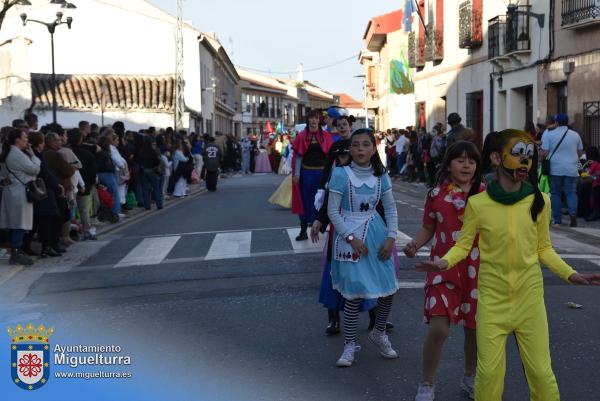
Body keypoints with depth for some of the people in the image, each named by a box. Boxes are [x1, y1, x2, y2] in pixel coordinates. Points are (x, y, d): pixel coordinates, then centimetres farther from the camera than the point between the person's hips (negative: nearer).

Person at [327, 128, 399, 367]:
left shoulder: (380, 175, 1)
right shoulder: (341, 174, -10)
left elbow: (390, 208, 7)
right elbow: (333, 210, -10)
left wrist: (391, 238, -4)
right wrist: (351, 238, -15)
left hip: (376, 235, 4)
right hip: (349, 236, -4)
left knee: (389, 288, 6)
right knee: (354, 292, -5)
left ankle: (379, 333, 32)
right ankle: (350, 345, 13)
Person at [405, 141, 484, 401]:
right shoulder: (436, 194, 1)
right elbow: (428, 228, 9)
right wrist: (415, 245, -7)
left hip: (477, 269, 2)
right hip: (444, 268, -1)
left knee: (475, 328, 12)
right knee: (438, 328, -10)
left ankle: (470, 377, 36)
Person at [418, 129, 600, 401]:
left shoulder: (539, 202, -3)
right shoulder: (478, 203, -8)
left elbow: (543, 248, 7)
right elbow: (463, 244, -1)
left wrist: (569, 274, -5)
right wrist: (445, 262, -20)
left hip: (530, 296, 1)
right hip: (492, 297, -1)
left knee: (541, 371, 4)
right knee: (489, 371, 3)